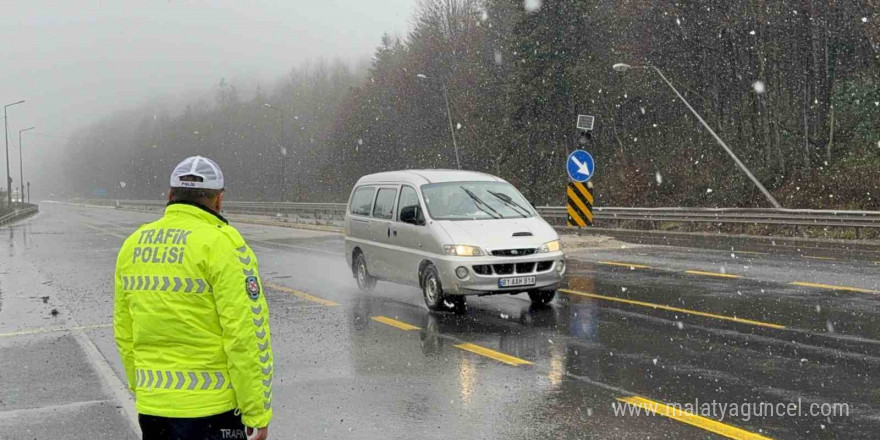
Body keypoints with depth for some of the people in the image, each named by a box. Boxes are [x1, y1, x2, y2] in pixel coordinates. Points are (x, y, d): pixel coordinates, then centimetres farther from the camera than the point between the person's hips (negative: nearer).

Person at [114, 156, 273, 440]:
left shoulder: (133, 244, 7)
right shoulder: (222, 244, -12)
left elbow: (124, 333, 13)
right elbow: (246, 336, -15)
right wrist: (257, 413, -9)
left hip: (151, 406, 6)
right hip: (210, 408, -6)